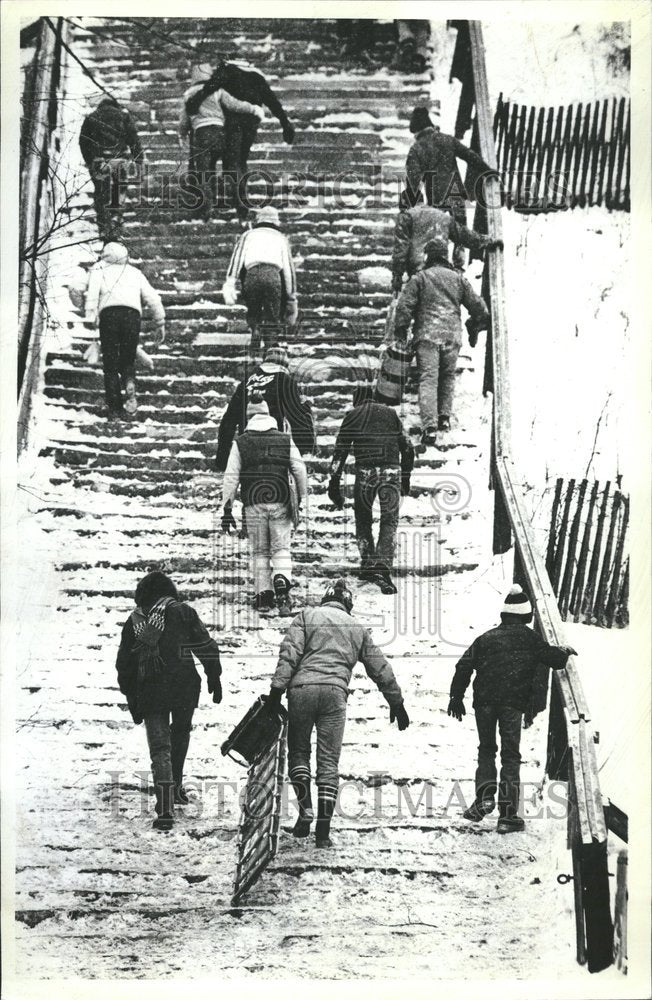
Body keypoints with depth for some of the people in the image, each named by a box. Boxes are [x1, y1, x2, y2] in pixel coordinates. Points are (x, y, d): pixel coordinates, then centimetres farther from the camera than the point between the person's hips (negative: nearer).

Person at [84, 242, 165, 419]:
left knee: (110, 364, 6)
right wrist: (160, 323, 25)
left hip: (109, 312, -2)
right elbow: (152, 298, 21)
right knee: (128, 360, 16)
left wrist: (90, 316, -7)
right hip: (132, 313, 2)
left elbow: (93, 291, 2)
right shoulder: (135, 272, 29)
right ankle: (129, 385, -15)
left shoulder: (100, 269, 22)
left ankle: (114, 408, 0)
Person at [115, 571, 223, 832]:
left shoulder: (133, 622, 9)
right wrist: (214, 677, 8)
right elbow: (206, 647, -1)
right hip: (184, 686, -1)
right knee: (181, 732, 24)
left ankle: (165, 809, -8)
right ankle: (175, 788, 32)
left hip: (149, 692, 1)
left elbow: (124, 665, 13)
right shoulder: (182, 612, 1)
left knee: (159, 747, 3)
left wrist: (132, 700, 20)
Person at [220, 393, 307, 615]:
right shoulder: (285, 440, 5)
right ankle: (282, 586, -17)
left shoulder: (240, 443, 2)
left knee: (259, 551, 11)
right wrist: (301, 500, 12)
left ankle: (263, 597, 9)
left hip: (253, 505, 0)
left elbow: (230, 478, -2)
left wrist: (227, 510, 2)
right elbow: (300, 471, 2)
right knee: (281, 548, 6)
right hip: (281, 503, 0)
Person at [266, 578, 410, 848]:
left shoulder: (307, 615, 14)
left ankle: (306, 810, -2)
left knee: (298, 751, 15)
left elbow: (290, 652, -1)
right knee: (329, 761, 5)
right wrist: (396, 703, 33)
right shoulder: (357, 628, 23)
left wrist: (277, 688, -6)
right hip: (335, 693, 1)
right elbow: (380, 668, 25)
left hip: (302, 689, -1)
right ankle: (323, 830, 0)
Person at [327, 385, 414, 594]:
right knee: (389, 522, 7)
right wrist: (405, 478, 26)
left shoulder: (353, 415, 11)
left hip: (365, 473, -1)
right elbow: (408, 449, 18)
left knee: (363, 520, 17)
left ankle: (368, 565, 15)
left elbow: (340, 451, 4)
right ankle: (383, 567, -9)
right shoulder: (391, 413, 18)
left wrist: (334, 483, 4)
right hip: (391, 472, 1)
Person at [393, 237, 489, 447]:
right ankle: (444, 417, 16)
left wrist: (400, 331, 2)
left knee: (428, 379, -6)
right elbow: (478, 306, 15)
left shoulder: (419, 278, 4)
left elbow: (404, 305, -5)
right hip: (453, 336, 3)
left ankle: (430, 426, -17)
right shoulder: (458, 278, 14)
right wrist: (474, 329, 28)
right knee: (448, 377, 21)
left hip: (427, 335, -3)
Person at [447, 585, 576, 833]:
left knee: (486, 749, 19)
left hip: (484, 701, 2)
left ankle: (485, 796, 1)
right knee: (510, 756, 5)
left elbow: (464, 665, 9)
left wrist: (456, 696, 14)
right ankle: (508, 814, 1)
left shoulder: (486, 638, 15)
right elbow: (553, 659, 5)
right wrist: (565, 652, 28)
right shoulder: (530, 638, 9)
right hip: (513, 703, -2)